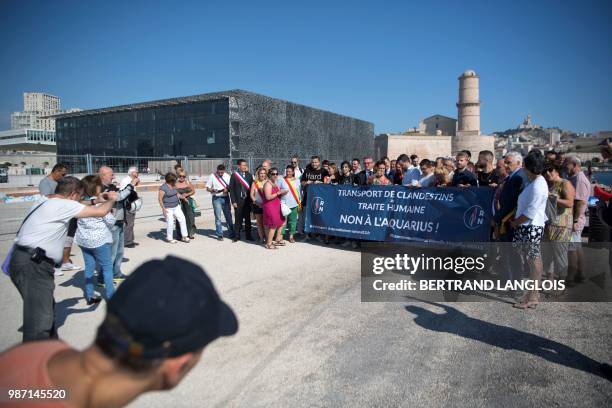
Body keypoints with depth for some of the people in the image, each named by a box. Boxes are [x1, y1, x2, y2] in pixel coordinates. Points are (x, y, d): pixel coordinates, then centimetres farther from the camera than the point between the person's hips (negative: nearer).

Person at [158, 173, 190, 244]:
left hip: (176, 207, 7)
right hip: (168, 209, -7)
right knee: (170, 223, -5)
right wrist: (163, 209, -20)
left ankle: (184, 236, 7)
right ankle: (169, 238, 11)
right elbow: (160, 199, -15)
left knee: (182, 219, 0)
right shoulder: (163, 187, -15)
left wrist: (182, 197, 6)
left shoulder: (173, 185, 8)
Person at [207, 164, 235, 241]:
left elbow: (230, 186, 10)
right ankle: (219, 235, 5)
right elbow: (207, 188, 0)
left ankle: (231, 234, 14)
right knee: (218, 217, -2)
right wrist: (213, 190, -20)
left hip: (225, 198, 3)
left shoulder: (227, 176, 5)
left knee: (228, 216, 6)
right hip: (216, 198, -2)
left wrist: (227, 189, -12)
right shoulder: (212, 176, -3)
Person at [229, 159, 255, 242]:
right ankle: (237, 236, 14)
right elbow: (231, 189, -3)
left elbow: (252, 188, 7)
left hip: (247, 200, 3)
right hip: (238, 201, -2)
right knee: (238, 219, 3)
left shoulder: (249, 175, 6)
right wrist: (233, 201, -8)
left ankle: (248, 235, 19)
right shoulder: (234, 175, -2)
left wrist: (252, 200, 1)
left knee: (248, 219, 9)